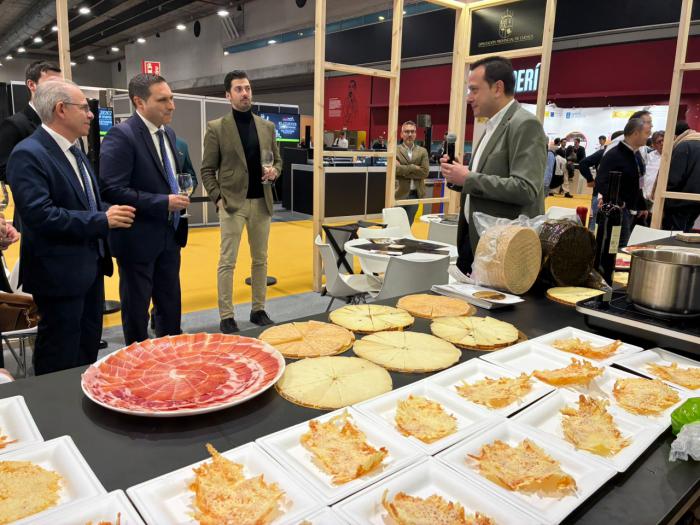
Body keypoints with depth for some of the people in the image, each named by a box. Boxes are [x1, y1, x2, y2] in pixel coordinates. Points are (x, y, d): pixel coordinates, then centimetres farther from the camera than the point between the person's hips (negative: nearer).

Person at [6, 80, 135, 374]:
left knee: (88, 349, 21)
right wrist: (103, 220, -23)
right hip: (60, 273, -9)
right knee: (60, 361, 5)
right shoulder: (28, 154, -17)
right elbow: (39, 215, -27)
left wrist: (113, 215, -1)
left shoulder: (75, 153, 12)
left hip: (90, 267, 9)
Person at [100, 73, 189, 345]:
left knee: (171, 306, 17)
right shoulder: (121, 135, -17)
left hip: (169, 235, 8)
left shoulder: (168, 133, 9)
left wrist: (179, 193, 3)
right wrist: (163, 202, -23)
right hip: (138, 239, -7)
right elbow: (112, 190, -23)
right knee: (136, 310, 10)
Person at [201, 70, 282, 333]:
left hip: (261, 202, 4)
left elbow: (278, 160, 17)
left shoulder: (267, 126, 10)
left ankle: (258, 310, 22)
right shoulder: (216, 128, -2)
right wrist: (218, 198, -10)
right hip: (233, 203, -4)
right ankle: (226, 316, 7)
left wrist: (274, 171, -5)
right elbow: (207, 169, 0)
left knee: (260, 260, 10)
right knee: (227, 262, -1)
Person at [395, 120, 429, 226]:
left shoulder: (422, 151, 7)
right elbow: (395, 169, -17)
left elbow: (425, 172, -6)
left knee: (408, 224, 11)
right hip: (399, 193, -3)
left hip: (415, 194, 3)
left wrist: (405, 170, -10)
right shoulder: (395, 150, -3)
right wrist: (415, 168, -15)